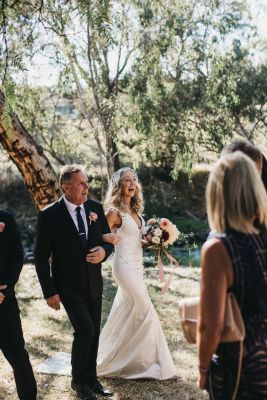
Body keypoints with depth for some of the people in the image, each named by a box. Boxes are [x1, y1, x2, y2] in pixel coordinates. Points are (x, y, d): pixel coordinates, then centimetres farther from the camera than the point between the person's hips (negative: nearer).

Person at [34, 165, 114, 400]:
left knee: (94, 333, 13)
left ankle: (91, 378, 33)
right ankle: (78, 380, 13)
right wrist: (49, 292, -11)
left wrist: (104, 251, -15)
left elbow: (108, 239, 9)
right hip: (69, 286, -5)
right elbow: (41, 257, -9)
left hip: (94, 284, 5)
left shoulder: (95, 208, -3)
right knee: (85, 331, -12)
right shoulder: (49, 215, -14)